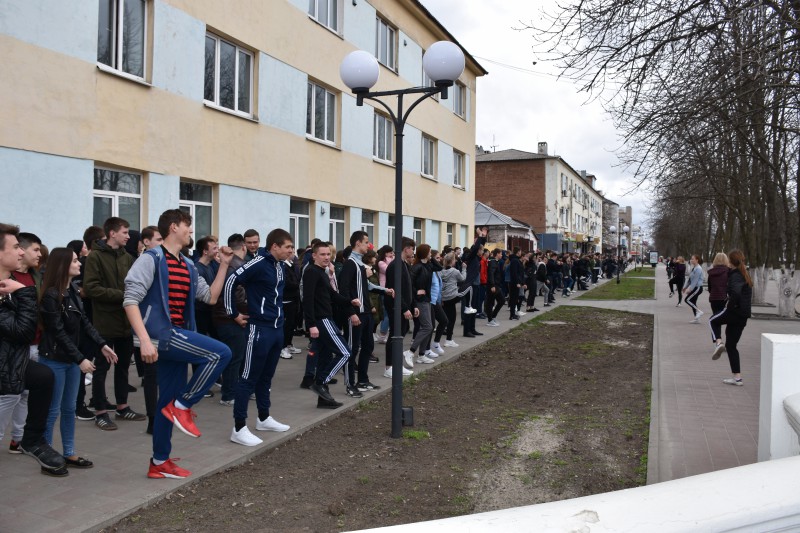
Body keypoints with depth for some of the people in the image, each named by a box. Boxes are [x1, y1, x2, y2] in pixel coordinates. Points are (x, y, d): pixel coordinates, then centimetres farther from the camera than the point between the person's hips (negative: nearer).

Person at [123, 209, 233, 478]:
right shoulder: (151, 259, -8)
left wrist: (224, 265, 10)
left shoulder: (188, 266, 16)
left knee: (169, 403, 11)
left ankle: (160, 463, 22)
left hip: (176, 336, 8)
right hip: (161, 334, -8)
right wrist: (145, 340, -26)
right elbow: (130, 300, -16)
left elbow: (211, 297, 17)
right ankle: (183, 406, -5)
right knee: (220, 353, -19)